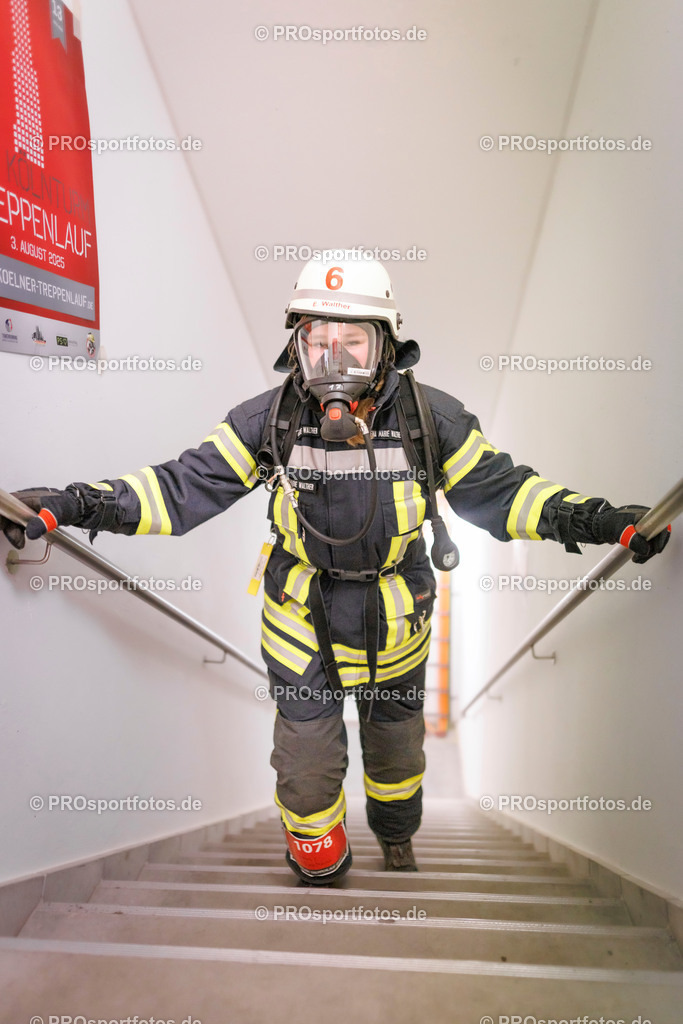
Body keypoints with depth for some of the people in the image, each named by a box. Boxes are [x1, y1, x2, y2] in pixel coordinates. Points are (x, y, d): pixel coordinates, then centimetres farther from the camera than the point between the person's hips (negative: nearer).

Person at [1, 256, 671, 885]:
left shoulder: (429, 418, -15)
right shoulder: (270, 418, -15)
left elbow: (499, 491, -7)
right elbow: (183, 487, -13)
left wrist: (597, 520, -17)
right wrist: (67, 506, -22)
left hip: (395, 626, 1)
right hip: (303, 624, -1)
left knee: (396, 748, 24)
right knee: (307, 767, 9)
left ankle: (396, 838, 59)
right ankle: (318, 865, 43)